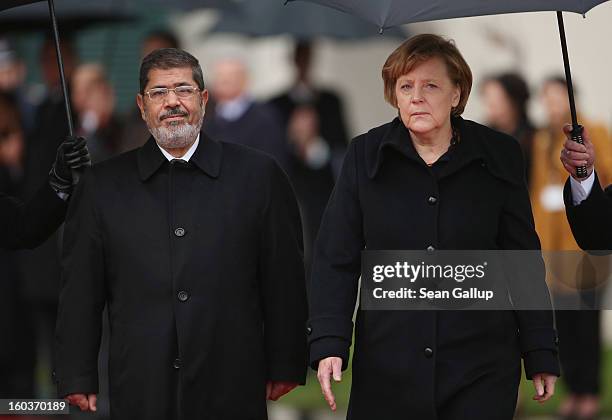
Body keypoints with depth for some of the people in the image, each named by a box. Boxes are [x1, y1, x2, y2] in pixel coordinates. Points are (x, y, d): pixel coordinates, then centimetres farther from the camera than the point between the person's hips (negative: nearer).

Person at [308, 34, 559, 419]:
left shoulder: (498, 156, 3)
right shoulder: (366, 156, 4)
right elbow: (336, 260, 3)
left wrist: (541, 355, 6)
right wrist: (328, 344, -9)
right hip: (388, 370, 1)